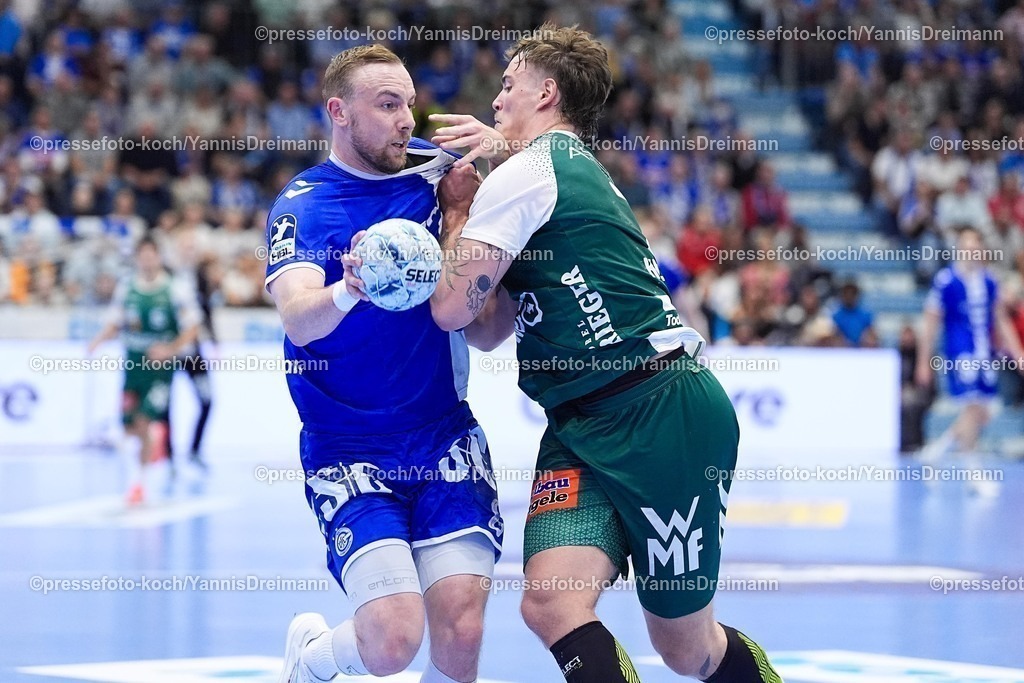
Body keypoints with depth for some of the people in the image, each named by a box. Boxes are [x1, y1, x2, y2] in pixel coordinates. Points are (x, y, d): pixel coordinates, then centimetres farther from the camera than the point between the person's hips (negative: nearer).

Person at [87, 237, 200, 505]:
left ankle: (139, 482, 2)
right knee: (130, 428, -1)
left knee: (143, 423, -12)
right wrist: (99, 339, -8)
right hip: (133, 363, 3)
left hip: (160, 365, -3)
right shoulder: (125, 290, 5)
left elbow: (192, 327, -3)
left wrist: (170, 349, -17)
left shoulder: (176, 290, -6)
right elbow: (114, 324, 12)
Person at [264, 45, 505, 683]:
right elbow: (298, 320, -22)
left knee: (460, 630, -14)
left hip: (446, 439, 3)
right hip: (348, 455, -3)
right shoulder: (302, 206, -6)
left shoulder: (435, 169, 3)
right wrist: (348, 290, -46)